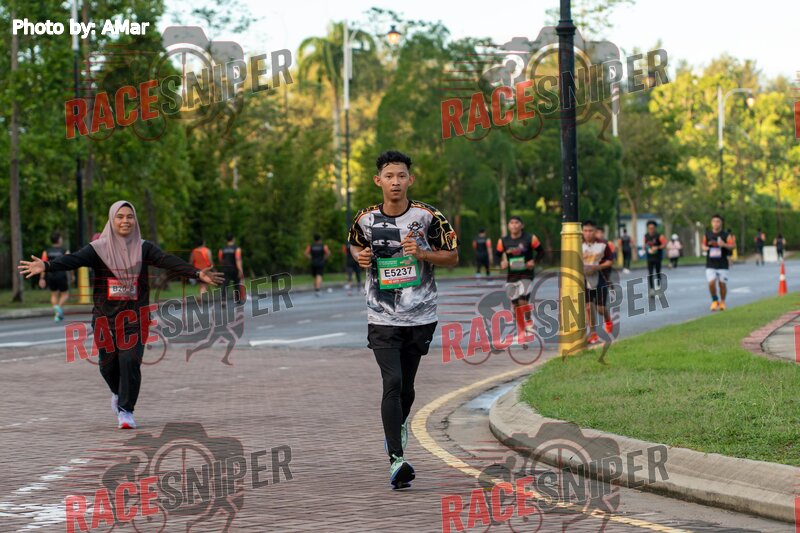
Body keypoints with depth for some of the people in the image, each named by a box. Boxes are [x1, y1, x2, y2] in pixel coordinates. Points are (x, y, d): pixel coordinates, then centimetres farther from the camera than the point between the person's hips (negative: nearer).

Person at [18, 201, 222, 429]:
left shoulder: (143, 248, 1)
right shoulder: (98, 248, -2)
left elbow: (168, 261, -11)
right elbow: (73, 260, -15)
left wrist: (196, 273, -26)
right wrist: (47, 266, -34)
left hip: (135, 316, 0)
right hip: (105, 316, 0)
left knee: (130, 360, -12)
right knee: (108, 364, 7)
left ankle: (126, 410, 1)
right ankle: (119, 394, 40)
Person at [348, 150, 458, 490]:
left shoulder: (429, 217, -5)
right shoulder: (365, 219, -1)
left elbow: (453, 257, 2)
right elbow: (355, 244, 21)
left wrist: (422, 253, -16)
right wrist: (360, 257, -3)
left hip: (420, 317, 1)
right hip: (382, 318, -1)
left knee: (406, 385, 11)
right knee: (392, 382, -15)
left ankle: (399, 423, 46)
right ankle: (396, 460, -18)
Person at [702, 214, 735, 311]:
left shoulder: (726, 235, 0)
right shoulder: (707, 234, 8)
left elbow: (732, 245, -6)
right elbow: (704, 245, 20)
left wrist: (724, 245, -25)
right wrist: (705, 248, -4)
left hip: (723, 264, -1)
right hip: (710, 264, 1)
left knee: (722, 283, 3)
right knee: (711, 283, -12)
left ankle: (722, 302, 23)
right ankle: (714, 301, 10)